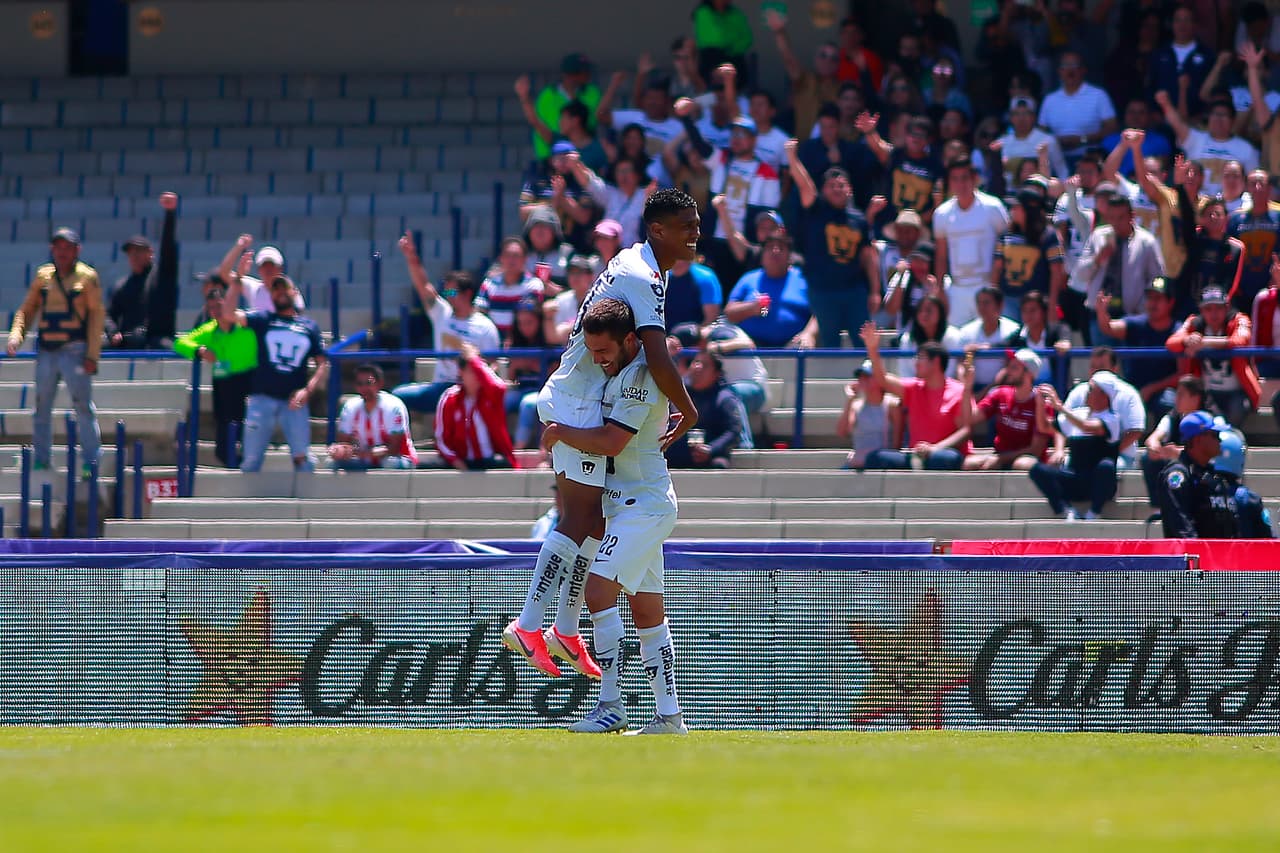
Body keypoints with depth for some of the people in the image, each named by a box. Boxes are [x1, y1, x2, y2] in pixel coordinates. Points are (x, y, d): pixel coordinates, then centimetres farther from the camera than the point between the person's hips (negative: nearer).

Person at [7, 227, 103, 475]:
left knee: (83, 405, -8)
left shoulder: (86, 276, 1)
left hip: (74, 350, -4)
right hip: (46, 350, 4)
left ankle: (91, 461, -5)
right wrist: (16, 334, -3)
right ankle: (41, 460, 13)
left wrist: (92, 355, -9)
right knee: (42, 406, 5)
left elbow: (97, 315, -2)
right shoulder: (43, 276, 12)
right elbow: (27, 310, 16)